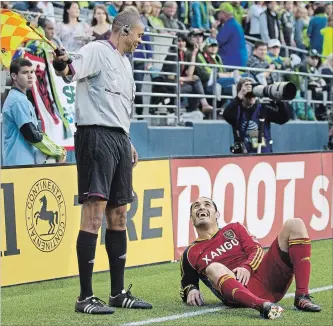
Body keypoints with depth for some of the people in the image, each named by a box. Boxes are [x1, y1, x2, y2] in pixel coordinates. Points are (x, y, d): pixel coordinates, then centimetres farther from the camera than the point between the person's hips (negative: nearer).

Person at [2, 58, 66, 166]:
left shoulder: (21, 98, 19)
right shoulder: (18, 101, -12)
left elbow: (35, 131, 18)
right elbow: (32, 135, -17)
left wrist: (57, 150, 6)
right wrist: (58, 152, -7)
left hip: (26, 162, 10)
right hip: (22, 164, -10)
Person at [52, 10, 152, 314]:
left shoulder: (125, 62, 23)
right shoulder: (97, 51, -4)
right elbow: (71, 71, -24)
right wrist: (61, 64, -46)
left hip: (119, 140, 9)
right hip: (96, 135, -9)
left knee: (118, 216, 11)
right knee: (94, 215, -12)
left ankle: (119, 293, 18)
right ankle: (85, 297, -9)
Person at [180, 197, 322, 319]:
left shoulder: (233, 229, 25)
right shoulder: (191, 253, 20)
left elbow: (256, 249, 11)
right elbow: (187, 285, 23)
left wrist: (247, 267, -11)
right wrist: (191, 291, -2)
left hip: (268, 278, 3)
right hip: (241, 289, -3)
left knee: (295, 224, -8)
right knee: (214, 268, -35)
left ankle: (302, 296, -23)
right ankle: (263, 305, -59)